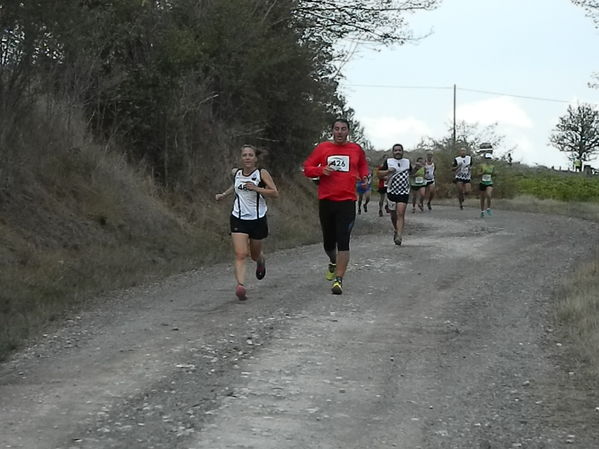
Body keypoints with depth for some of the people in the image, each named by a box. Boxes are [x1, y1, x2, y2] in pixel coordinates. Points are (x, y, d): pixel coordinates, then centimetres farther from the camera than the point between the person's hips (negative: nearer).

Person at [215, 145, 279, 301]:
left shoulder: (262, 173, -7)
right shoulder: (236, 173, 4)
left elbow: (275, 193, -13)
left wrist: (256, 188, -24)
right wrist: (224, 194, 21)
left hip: (258, 219, -1)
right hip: (238, 219, 1)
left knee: (255, 255, 17)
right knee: (240, 255, -16)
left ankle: (261, 261, 54)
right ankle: (240, 286, -27)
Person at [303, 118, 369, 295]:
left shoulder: (356, 149, 7)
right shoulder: (322, 148, 4)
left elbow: (363, 166, 26)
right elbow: (307, 168, 6)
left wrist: (364, 177, 5)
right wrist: (321, 170, -13)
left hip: (347, 201, -1)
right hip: (326, 200, 1)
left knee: (343, 242, -12)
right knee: (328, 241, 14)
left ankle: (339, 280, -12)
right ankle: (333, 263, 46)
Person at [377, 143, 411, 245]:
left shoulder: (407, 161, 11)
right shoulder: (388, 162, 4)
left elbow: (411, 173, 28)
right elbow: (379, 173, -1)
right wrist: (388, 171, -14)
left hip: (404, 192, 0)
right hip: (392, 191, 0)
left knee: (401, 214, -14)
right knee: (393, 214, 11)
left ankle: (399, 236, -20)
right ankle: (396, 230, 39)